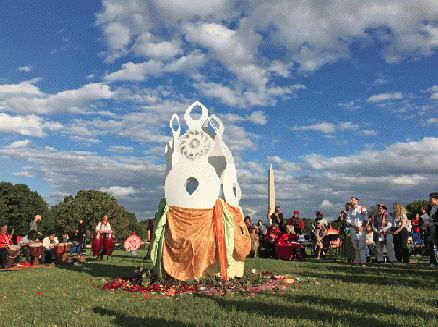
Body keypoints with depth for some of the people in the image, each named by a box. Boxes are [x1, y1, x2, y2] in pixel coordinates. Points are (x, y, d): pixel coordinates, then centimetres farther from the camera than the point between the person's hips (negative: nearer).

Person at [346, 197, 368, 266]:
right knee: (356, 247, 5)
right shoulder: (349, 211, 15)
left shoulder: (362, 208, 5)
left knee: (362, 247, -7)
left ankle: (363, 262, -5)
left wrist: (362, 227, -14)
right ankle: (359, 261, 11)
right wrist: (356, 227, -12)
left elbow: (366, 219, 1)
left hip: (362, 230, -4)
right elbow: (348, 221, 4)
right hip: (353, 231, 4)